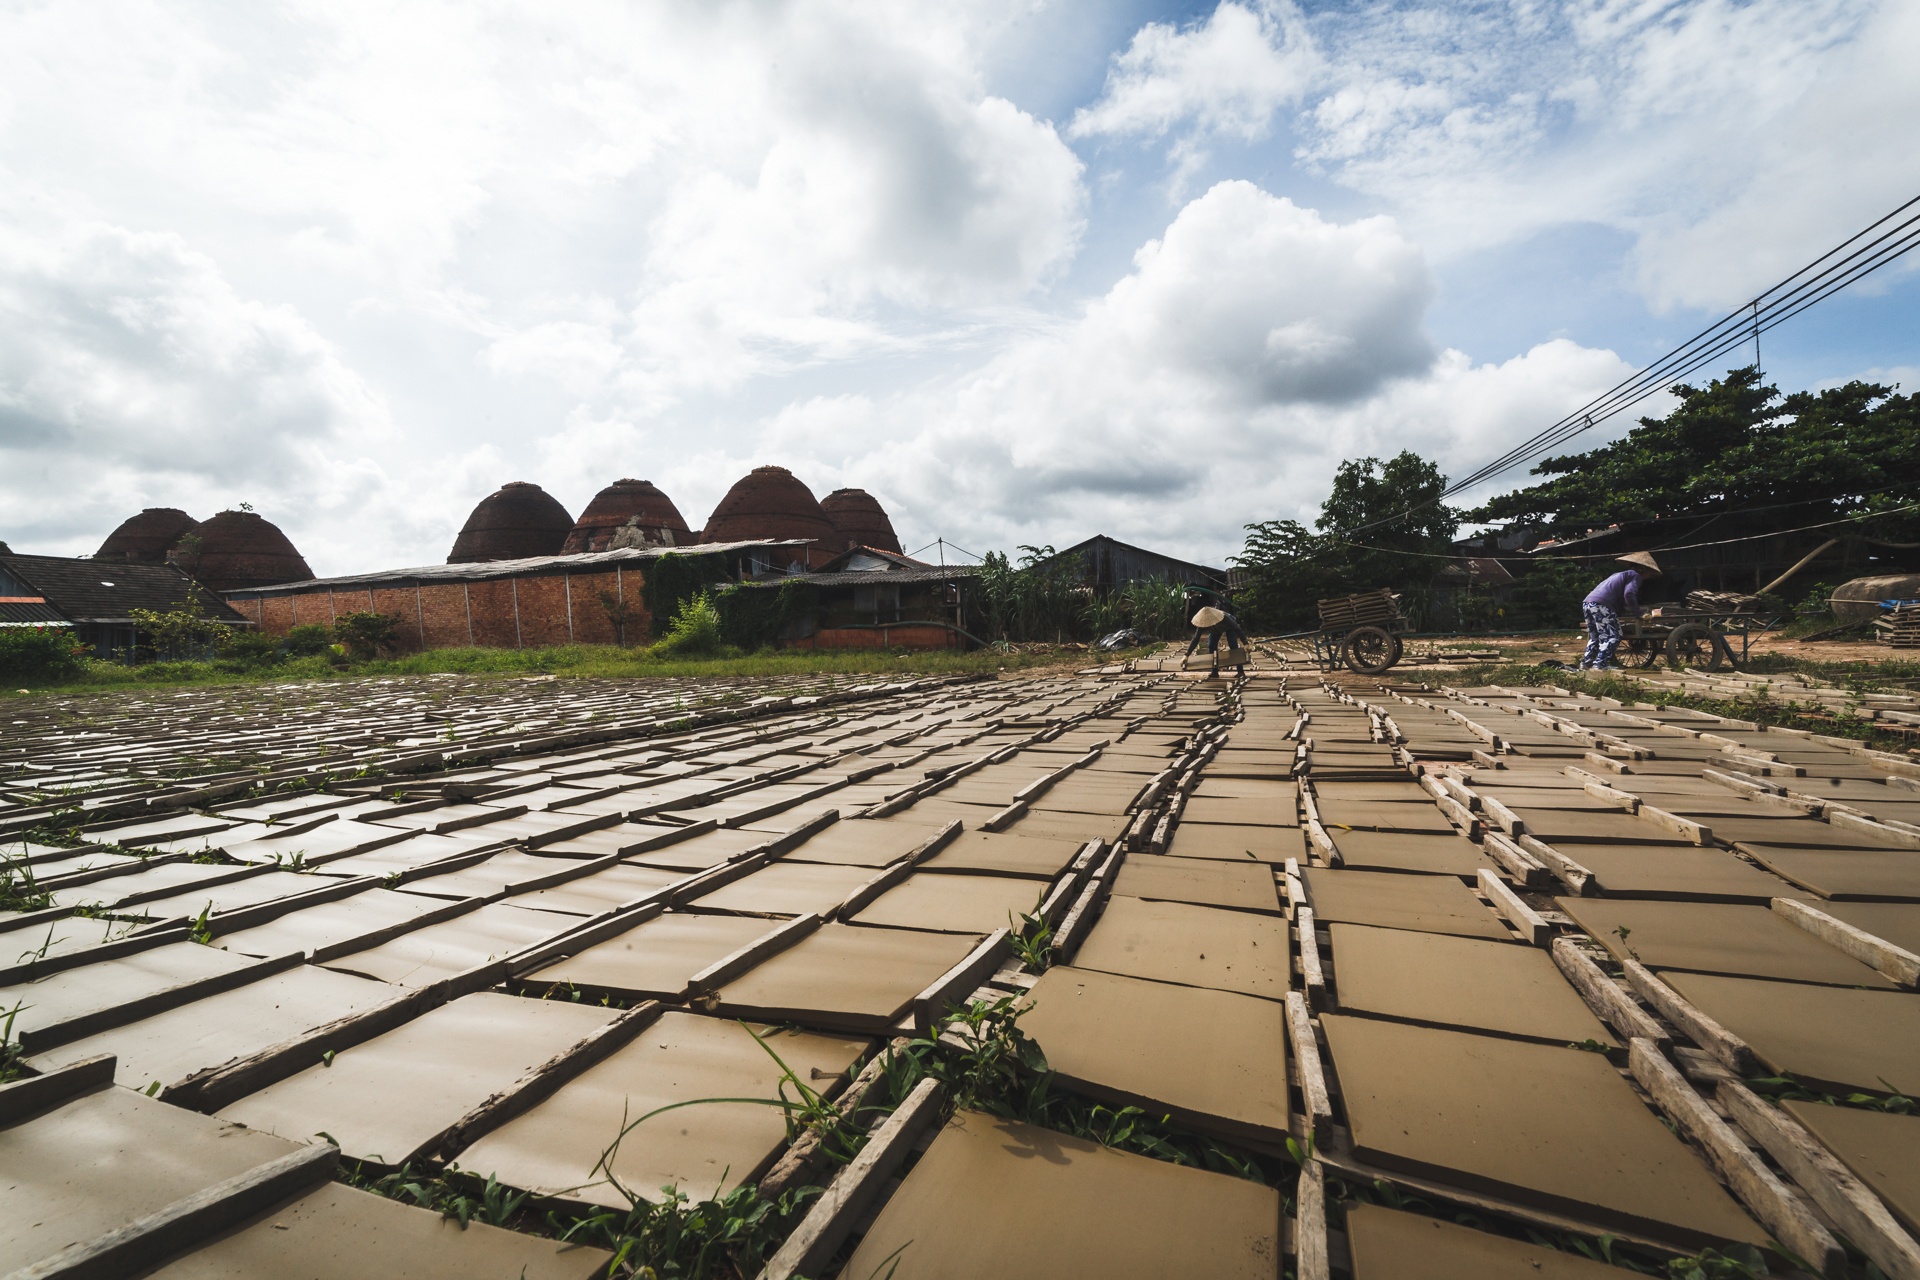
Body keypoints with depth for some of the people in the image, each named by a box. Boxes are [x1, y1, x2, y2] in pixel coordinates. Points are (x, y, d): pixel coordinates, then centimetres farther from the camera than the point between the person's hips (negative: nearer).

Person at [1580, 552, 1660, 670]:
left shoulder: (1620, 575, 33)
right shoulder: (1635, 576, 6)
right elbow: (1629, 594, -10)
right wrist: (1637, 613, -2)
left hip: (1587, 602, 9)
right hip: (1601, 604, -9)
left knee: (1595, 637, 18)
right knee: (1613, 636, -5)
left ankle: (1586, 663, 15)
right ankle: (1600, 664, -14)